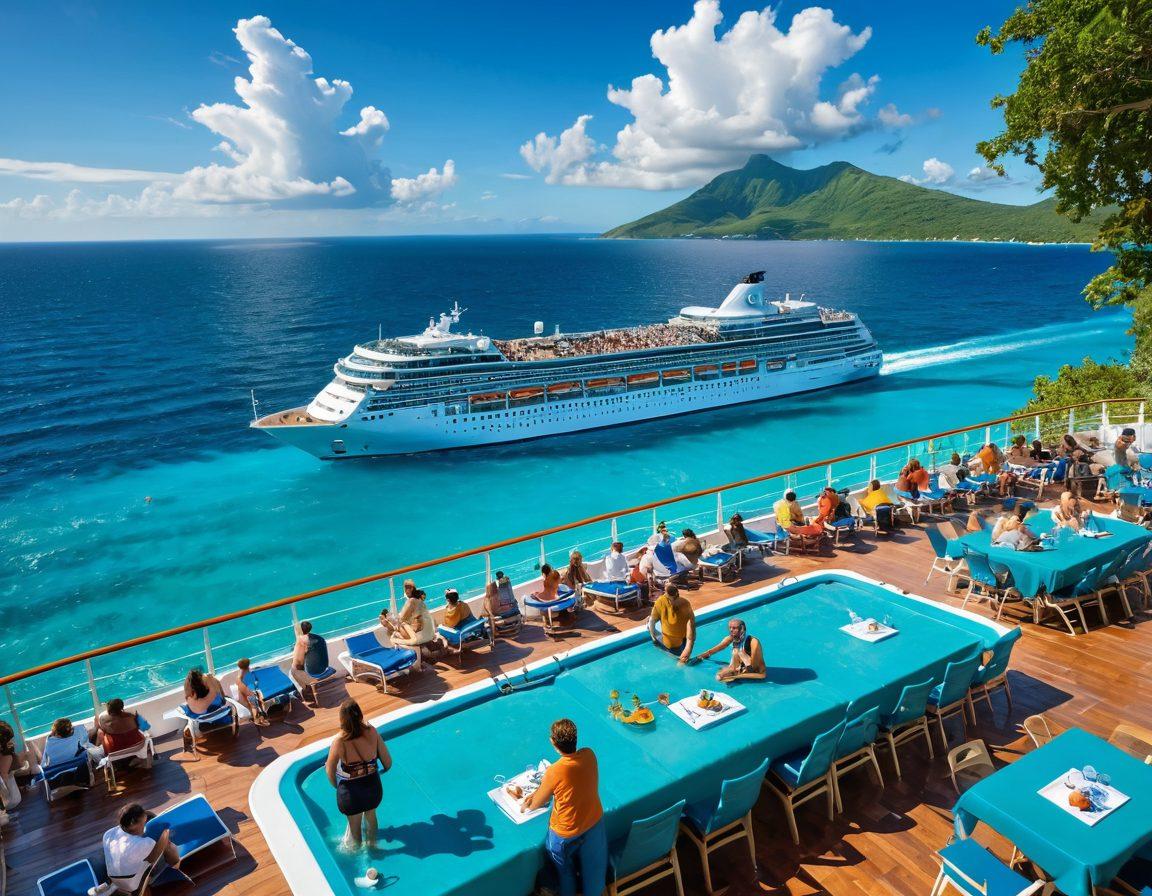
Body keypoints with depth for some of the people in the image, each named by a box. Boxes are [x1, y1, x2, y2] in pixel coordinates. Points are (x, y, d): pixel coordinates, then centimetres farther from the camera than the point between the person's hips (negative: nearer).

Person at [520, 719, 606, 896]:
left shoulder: (554, 772, -34)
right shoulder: (589, 755, -20)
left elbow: (538, 802, -14)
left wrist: (526, 807, 9)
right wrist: (537, 794, 9)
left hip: (566, 833, -4)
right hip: (595, 822, 4)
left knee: (565, 869, 28)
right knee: (593, 866, 30)